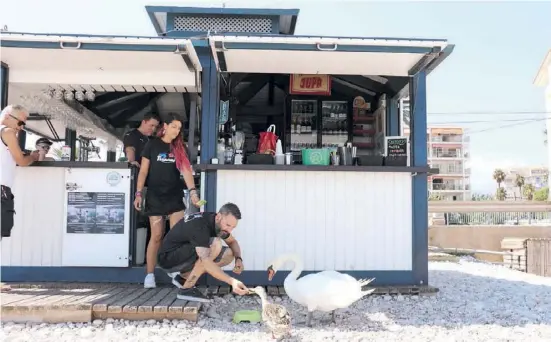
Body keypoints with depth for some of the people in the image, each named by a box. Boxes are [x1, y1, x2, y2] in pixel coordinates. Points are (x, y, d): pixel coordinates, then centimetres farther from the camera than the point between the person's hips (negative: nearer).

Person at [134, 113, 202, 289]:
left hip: (175, 196, 2)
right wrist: (138, 193, -5)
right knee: (156, 236, -1)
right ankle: (150, 275, 8)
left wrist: (193, 191, -20)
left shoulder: (180, 147, 6)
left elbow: (186, 170, -5)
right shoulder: (152, 145, 0)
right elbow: (143, 171, 1)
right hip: (155, 196, -2)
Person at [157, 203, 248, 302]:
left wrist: (238, 259, -7)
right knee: (215, 244, -29)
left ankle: (183, 277, 6)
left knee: (229, 254, -1)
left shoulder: (218, 223, -4)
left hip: (185, 256, 9)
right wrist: (232, 281, -51)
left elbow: (232, 242, 14)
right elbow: (206, 262, -42)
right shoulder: (199, 226, -31)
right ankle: (186, 289, -18)